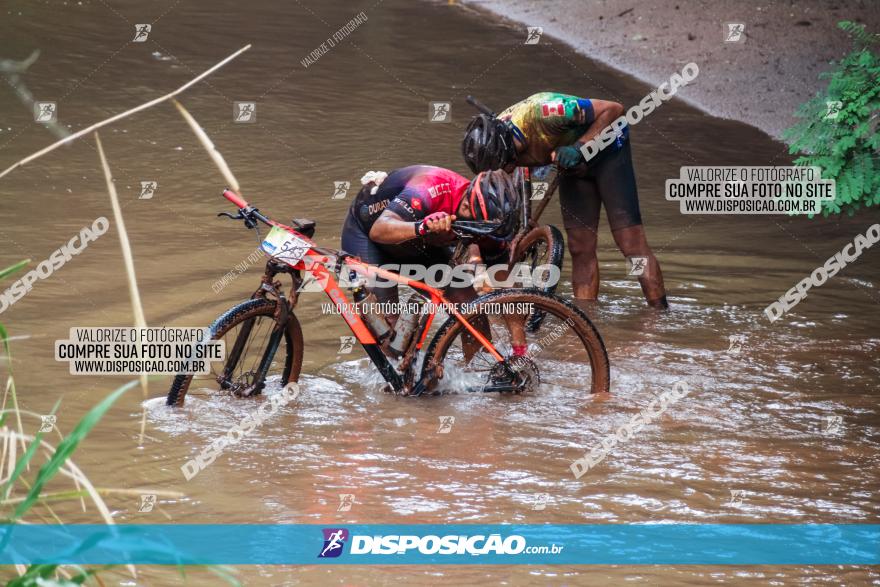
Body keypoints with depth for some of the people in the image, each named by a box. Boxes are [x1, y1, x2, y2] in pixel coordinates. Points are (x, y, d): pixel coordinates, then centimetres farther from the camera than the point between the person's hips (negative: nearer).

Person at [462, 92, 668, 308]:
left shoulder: (540, 112, -37)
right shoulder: (493, 141, -17)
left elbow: (613, 109, -28)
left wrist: (578, 147, -35)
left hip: (607, 147, -6)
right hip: (572, 165, 6)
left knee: (631, 243, -11)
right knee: (580, 248, 0)